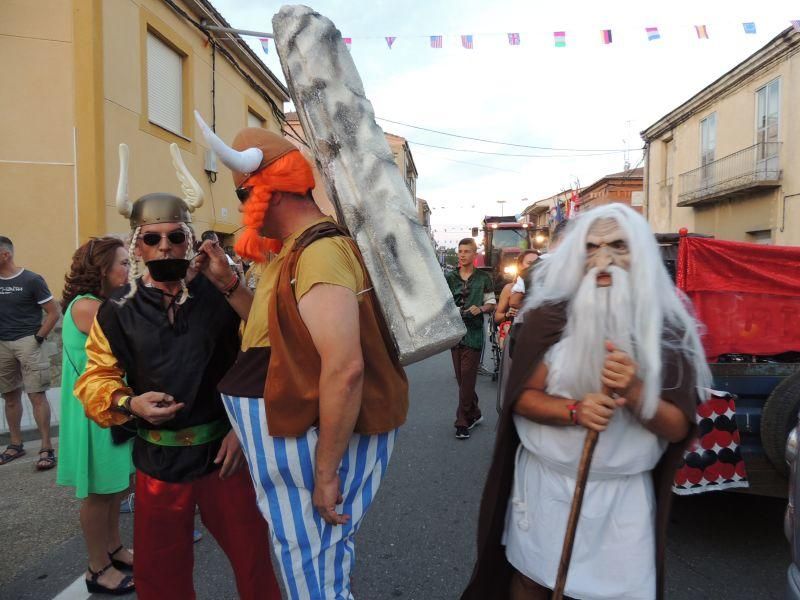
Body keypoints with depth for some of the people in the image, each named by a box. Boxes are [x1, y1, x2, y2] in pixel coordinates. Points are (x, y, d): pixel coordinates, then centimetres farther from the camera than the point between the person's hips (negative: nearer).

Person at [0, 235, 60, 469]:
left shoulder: (31, 280, -7)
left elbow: (53, 313, -5)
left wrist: (38, 338, -10)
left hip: (27, 343, -5)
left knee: (36, 395, -5)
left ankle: (47, 449, -1)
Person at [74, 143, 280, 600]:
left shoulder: (222, 295, -8)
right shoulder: (117, 311, -1)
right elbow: (96, 380, 2)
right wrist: (128, 403, -16)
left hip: (223, 449, -2)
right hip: (158, 459, 2)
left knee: (253, 559, 11)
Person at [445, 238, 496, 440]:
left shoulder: (483, 278, 4)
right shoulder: (449, 277, 8)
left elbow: (491, 302, 9)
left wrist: (480, 309, -11)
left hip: (473, 332, -3)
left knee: (467, 377, -6)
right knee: (461, 378, 9)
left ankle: (463, 422, 1)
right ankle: (474, 414, 26)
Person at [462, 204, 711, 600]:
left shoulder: (667, 326, -5)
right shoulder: (549, 314, -8)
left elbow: (678, 429, -6)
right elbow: (522, 398, -6)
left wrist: (633, 391, -25)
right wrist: (574, 410, -24)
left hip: (624, 490, 1)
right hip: (545, 479, 0)